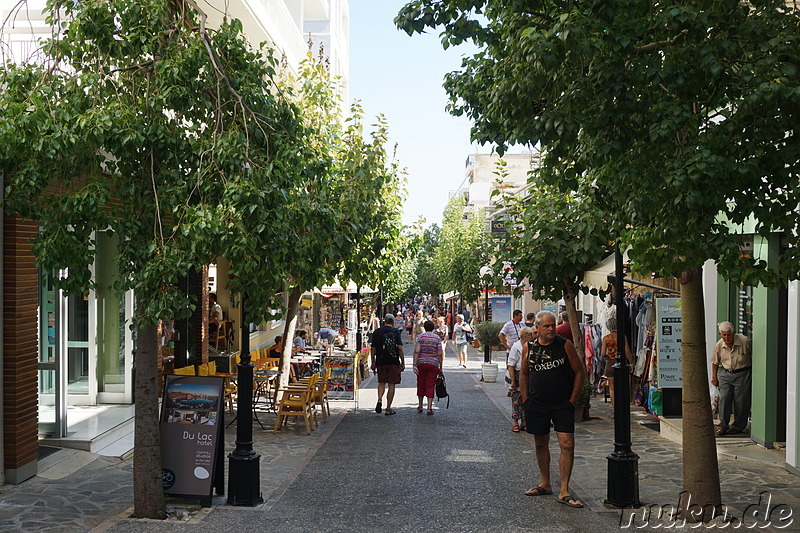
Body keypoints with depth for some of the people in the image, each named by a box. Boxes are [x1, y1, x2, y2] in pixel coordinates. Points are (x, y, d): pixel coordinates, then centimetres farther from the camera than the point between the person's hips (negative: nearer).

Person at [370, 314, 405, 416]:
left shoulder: (376, 332, 5)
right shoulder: (395, 332, -3)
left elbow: (373, 349, 6)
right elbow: (400, 348, -10)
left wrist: (373, 363, 14)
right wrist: (403, 362, -4)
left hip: (380, 362, 3)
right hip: (393, 362, -3)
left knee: (381, 383, 18)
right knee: (391, 385, 4)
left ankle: (379, 400, -5)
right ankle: (388, 408, 5)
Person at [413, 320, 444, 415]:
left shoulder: (420, 337, 0)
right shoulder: (437, 338, 3)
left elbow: (416, 351, -8)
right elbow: (440, 354, 0)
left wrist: (415, 365, -8)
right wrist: (440, 367, 8)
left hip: (421, 363, 0)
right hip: (433, 364, 0)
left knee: (421, 384, 13)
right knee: (430, 386, 3)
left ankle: (420, 406, 23)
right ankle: (429, 407, -2)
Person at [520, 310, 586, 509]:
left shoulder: (565, 345, -6)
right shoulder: (529, 347, 2)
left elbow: (580, 372, -1)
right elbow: (524, 374, 14)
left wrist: (572, 401, -4)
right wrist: (526, 401, 7)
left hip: (562, 404, -3)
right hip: (536, 404, 3)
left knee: (567, 444, -11)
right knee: (541, 444, 13)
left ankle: (564, 492, -4)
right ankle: (545, 484, 30)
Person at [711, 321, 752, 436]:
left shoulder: (745, 341, -14)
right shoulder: (719, 345, -4)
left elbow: (754, 358, 0)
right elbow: (715, 362, 11)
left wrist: (754, 375, 2)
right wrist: (714, 377, 10)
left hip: (743, 374, -3)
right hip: (726, 374, 3)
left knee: (740, 401, -1)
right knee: (724, 398, -6)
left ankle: (738, 426, 15)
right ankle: (723, 425, 4)